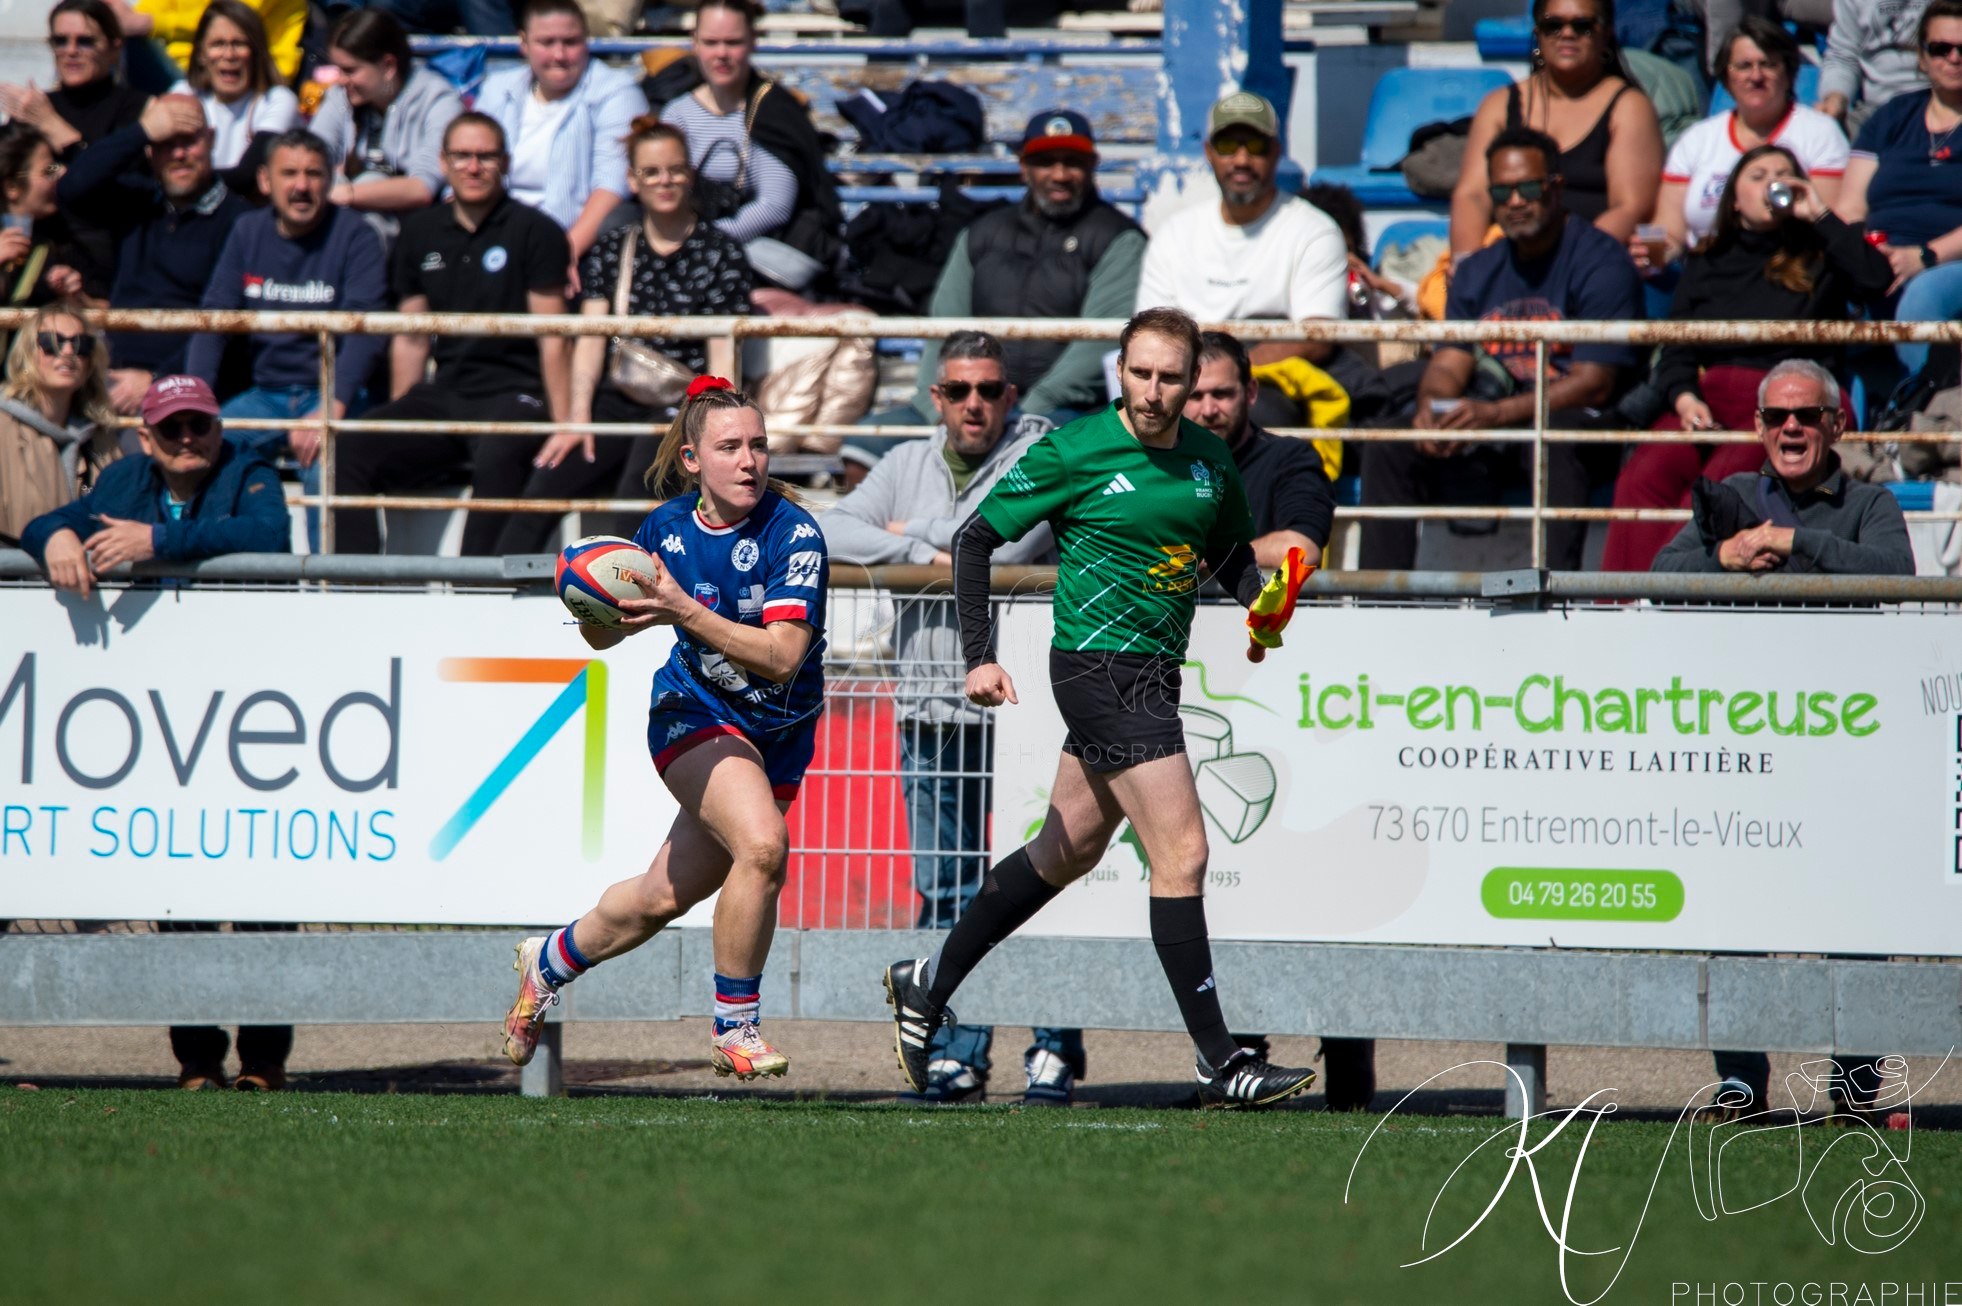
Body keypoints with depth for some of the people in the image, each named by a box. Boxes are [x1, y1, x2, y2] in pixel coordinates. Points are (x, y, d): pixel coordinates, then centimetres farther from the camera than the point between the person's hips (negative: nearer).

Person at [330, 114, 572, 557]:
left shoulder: (535, 232, 1)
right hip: (441, 395, 5)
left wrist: (562, 425, -11)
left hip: (514, 392, -5)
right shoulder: (420, 233, 16)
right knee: (350, 453, -19)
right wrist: (397, 418, 12)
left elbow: (553, 339, -4)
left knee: (497, 459, -38)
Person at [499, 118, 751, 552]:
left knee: (635, 492, -32)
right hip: (616, 402, 3)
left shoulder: (720, 252, 5)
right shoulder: (610, 251, 15)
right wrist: (577, 417, -7)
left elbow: (722, 354, -1)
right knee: (544, 487, -22)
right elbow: (591, 337, 6)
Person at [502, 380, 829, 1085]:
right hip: (694, 716, -1)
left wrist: (687, 614, -37)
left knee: (662, 899, 10)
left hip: (779, 736, 1)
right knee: (762, 845, -28)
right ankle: (735, 1028, -12)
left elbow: (783, 657, -28)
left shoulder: (794, 534, -18)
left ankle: (550, 961, 41)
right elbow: (605, 635, 6)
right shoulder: (667, 528, -7)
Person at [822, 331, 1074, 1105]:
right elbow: (831, 533, 3)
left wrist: (909, 536, -3)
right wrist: (927, 553, -8)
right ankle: (956, 1056, 10)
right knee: (946, 894, 5)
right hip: (930, 718, 5)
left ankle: (1054, 1052, 0)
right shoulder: (908, 466, 14)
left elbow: (1008, 544, -14)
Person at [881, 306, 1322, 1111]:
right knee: (1182, 854, -13)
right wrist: (980, 656, -13)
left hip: (1155, 673, 8)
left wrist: (1260, 603, 0)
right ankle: (1219, 1064, -11)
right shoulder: (1074, 450, -12)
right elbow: (975, 538, -5)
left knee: (1066, 852, 18)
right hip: (1099, 666, -8)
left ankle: (927, 985, 35)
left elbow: (1229, 552, 22)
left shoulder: (1210, 459, 5)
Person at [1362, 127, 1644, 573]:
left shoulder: (1600, 261, -5)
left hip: (1575, 419, -6)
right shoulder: (1477, 272, 17)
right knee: (1387, 447, -16)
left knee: (1553, 438, -40)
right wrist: (1432, 407, -17)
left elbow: (1593, 383, -14)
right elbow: (1449, 364, 10)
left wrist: (1496, 413, -25)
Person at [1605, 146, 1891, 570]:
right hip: (1710, 395, 3)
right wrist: (1684, 397, -5)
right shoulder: (1708, 264, 25)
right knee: (1642, 479, -28)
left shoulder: (1819, 258, 18)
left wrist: (1820, 215, 3)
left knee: (1715, 487, -33)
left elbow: (1877, 280, -3)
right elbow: (1675, 348, 17)